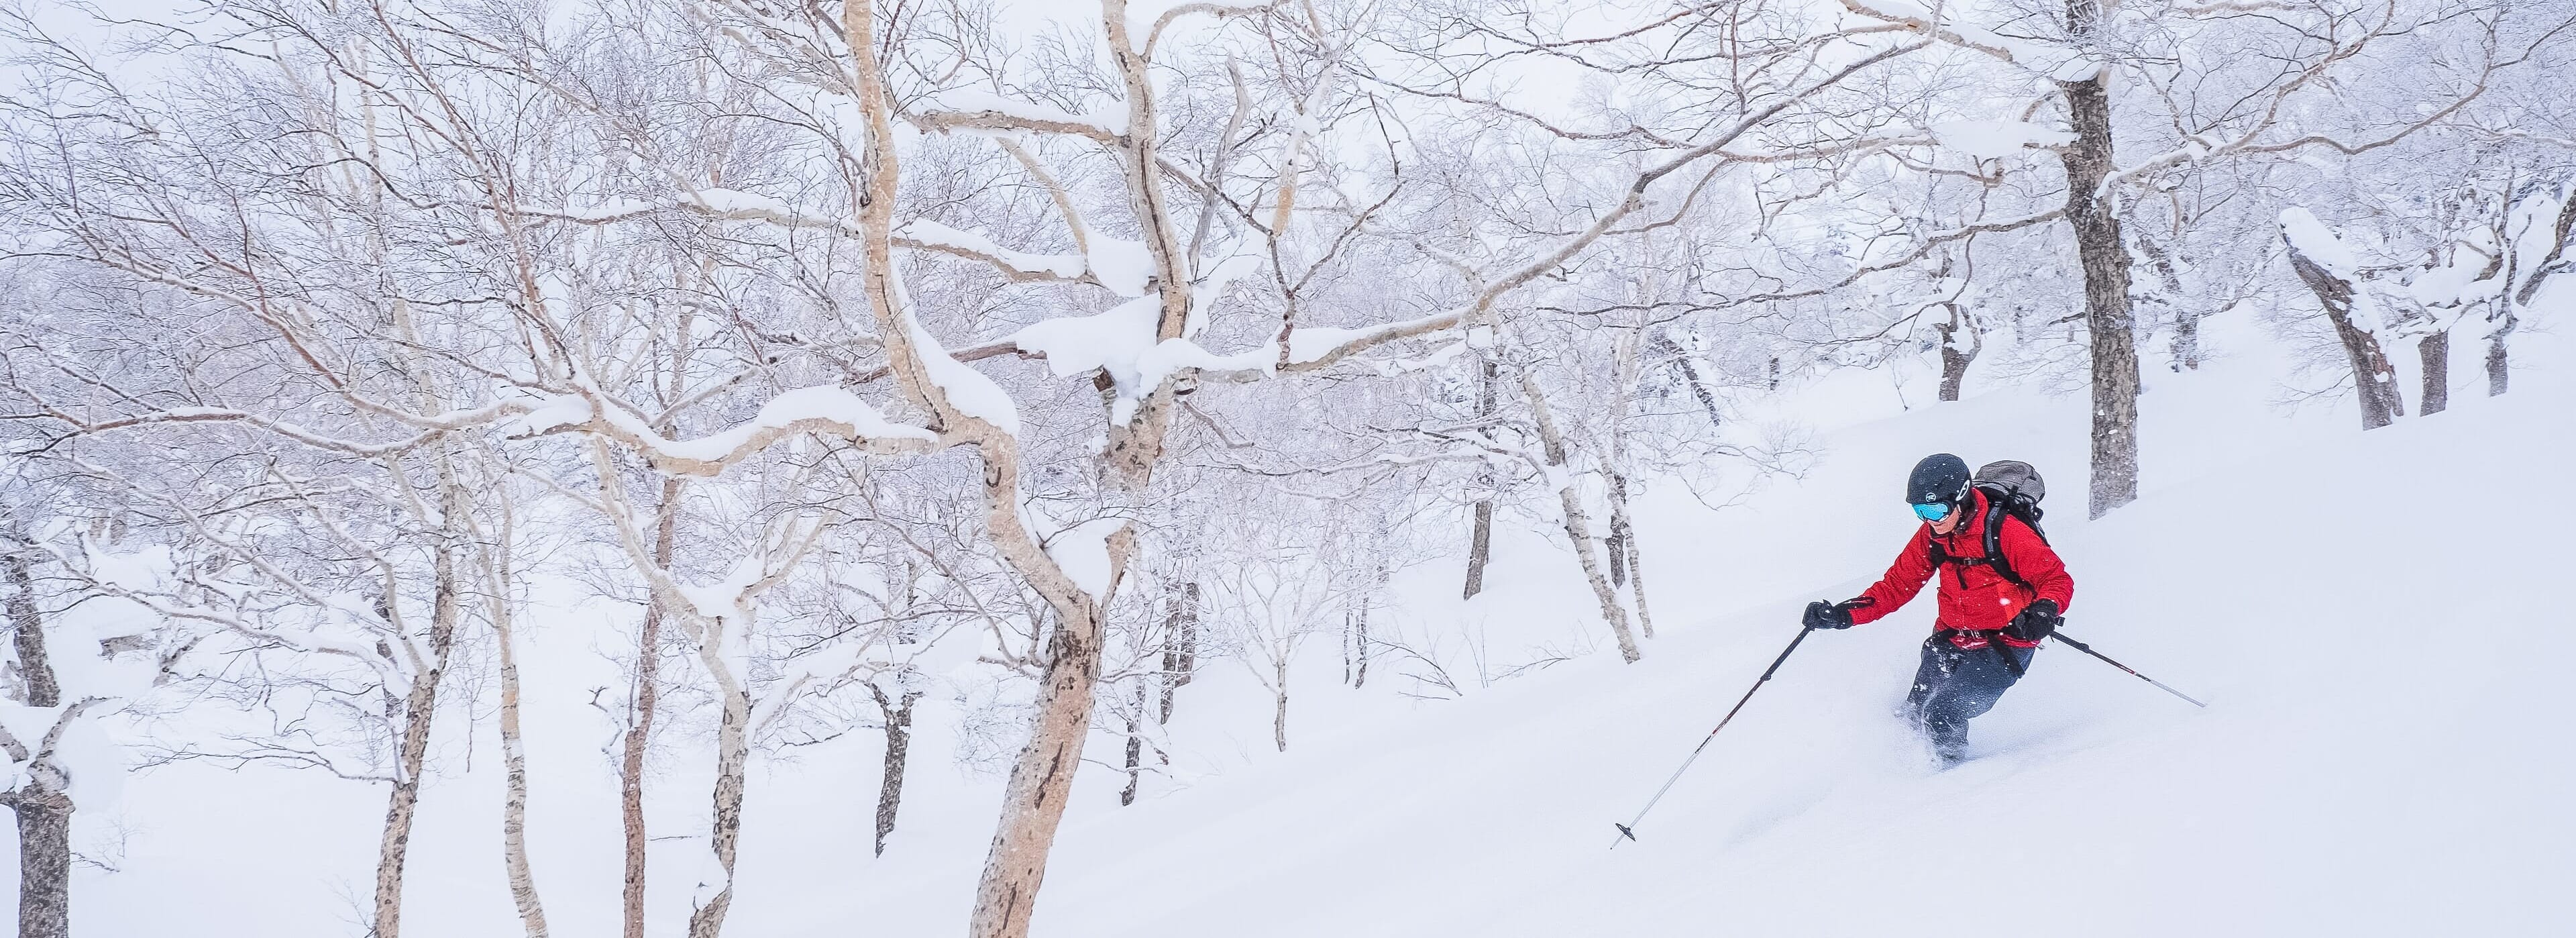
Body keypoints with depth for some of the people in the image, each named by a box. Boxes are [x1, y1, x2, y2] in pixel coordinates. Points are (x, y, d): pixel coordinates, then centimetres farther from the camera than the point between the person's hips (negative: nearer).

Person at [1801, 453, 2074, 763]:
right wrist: (1843, 614, -8)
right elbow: (1897, 585, 5)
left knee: (1941, 715, -20)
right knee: (1912, 714, 0)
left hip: (2003, 647, -6)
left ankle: (1950, 769, 4)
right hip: (1951, 641, 6)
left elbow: (2057, 578, -13)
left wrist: (2045, 610, -36)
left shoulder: (2005, 531, -19)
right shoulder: (1930, 535, -1)